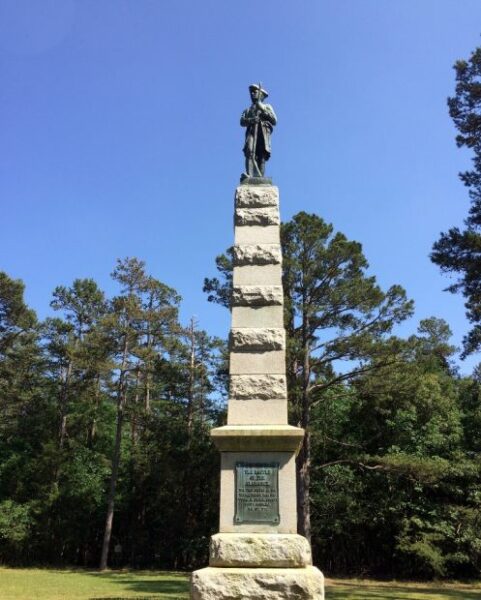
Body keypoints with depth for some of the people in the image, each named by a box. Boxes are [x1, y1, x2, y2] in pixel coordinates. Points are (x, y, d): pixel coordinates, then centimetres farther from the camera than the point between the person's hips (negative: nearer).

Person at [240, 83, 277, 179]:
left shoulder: (267, 107, 26)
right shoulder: (248, 110, 30)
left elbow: (274, 121, 10)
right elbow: (242, 121, 11)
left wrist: (263, 109, 3)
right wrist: (251, 120, -11)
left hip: (263, 132, -1)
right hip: (251, 132, 1)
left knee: (261, 156, -15)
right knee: (249, 152, -24)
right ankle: (249, 175, -41)